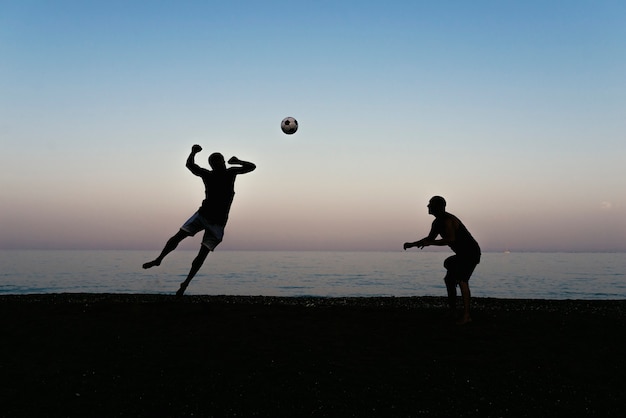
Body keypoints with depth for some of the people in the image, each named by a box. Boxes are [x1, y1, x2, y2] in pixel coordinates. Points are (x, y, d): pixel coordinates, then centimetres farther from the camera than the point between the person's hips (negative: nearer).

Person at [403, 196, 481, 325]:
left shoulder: (448, 220, -22)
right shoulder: (437, 222, 9)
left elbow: (451, 239, -36)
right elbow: (430, 238, 22)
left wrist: (430, 243, -32)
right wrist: (412, 244, 15)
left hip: (471, 253, -11)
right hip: (461, 255, 11)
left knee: (462, 280, -23)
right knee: (449, 279, 16)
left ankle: (466, 316, -27)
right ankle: (453, 310, 29)